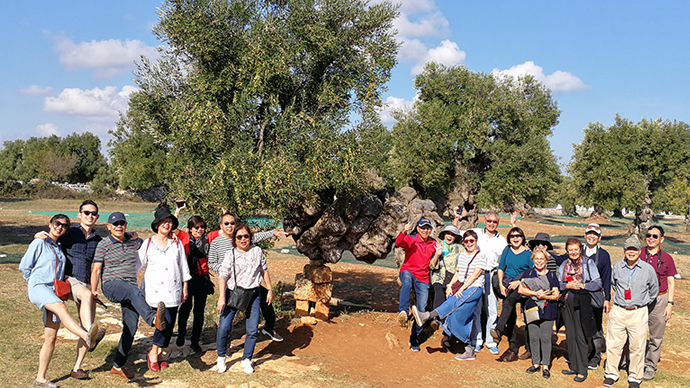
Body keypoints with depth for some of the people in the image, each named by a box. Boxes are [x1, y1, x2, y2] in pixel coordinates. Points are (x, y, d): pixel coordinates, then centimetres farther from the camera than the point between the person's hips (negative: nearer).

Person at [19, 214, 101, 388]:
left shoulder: (60, 247, 21)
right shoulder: (39, 243, 4)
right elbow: (24, 266, 5)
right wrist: (37, 282, 10)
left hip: (54, 292, 7)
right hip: (38, 287, -7)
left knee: (51, 336, 1)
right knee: (61, 307, -37)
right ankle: (87, 336, -62)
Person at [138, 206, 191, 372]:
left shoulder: (177, 244, 9)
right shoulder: (148, 243, 4)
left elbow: (183, 267, 13)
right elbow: (137, 264, 6)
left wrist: (185, 288, 12)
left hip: (173, 289, 3)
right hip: (154, 288, -3)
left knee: (169, 324, 1)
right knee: (165, 321, -14)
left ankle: (159, 354, 20)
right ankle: (153, 353, 6)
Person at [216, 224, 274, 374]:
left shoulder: (257, 251, 6)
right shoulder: (230, 255, -3)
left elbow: (264, 270, 17)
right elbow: (223, 276, -11)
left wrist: (270, 289, 16)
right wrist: (221, 297, -22)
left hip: (253, 294, 2)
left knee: (252, 329, -1)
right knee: (224, 327, -9)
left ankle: (246, 360, 17)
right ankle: (221, 358, 14)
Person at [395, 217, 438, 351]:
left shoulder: (434, 244, 6)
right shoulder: (410, 240, -5)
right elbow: (398, 243, -27)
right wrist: (403, 232, -47)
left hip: (423, 278, 3)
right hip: (408, 272, -3)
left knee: (422, 310, 1)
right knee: (407, 281, -41)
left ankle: (414, 339, 18)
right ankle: (403, 312, -50)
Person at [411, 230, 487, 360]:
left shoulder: (480, 256, -1)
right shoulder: (462, 255, 20)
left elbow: (475, 274, -10)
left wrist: (462, 289, -17)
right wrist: (450, 285, 0)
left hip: (474, 289, -7)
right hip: (462, 290, 7)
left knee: (454, 302, -32)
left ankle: (428, 316, -50)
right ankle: (469, 350, 2)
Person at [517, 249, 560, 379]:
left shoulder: (552, 275, 7)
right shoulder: (528, 273, 7)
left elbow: (556, 295, 1)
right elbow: (520, 289, -5)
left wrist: (545, 296, -18)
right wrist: (536, 293, -15)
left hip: (548, 311, -1)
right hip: (532, 309, 1)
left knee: (545, 338, 0)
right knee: (533, 337, 4)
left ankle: (545, 366, 9)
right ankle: (536, 363, 17)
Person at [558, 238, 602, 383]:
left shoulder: (588, 263, -3)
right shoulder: (564, 265, 10)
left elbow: (598, 283, -4)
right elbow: (558, 284, 11)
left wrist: (582, 285, -17)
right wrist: (568, 285, -8)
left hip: (582, 302, -5)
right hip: (568, 302, 5)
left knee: (580, 336, -3)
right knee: (570, 335, 9)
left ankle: (582, 370, 5)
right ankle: (573, 366, 21)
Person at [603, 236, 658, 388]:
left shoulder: (648, 269, -3)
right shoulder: (617, 266, 3)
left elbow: (654, 289, 13)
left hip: (638, 313, -2)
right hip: (618, 311, 2)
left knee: (637, 347, 4)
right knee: (613, 344, 5)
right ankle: (611, 374, 19)